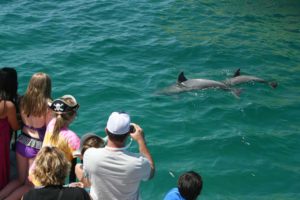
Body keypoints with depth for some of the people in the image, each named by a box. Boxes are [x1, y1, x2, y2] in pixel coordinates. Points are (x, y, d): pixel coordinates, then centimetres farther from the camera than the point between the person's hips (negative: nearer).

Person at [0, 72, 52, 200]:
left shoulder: (23, 100, -5)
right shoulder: (48, 105, -18)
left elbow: (22, 121, 7)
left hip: (22, 142, 5)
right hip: (37, 146, -5)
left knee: (20, 180, 23)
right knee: (29, 184, 13)